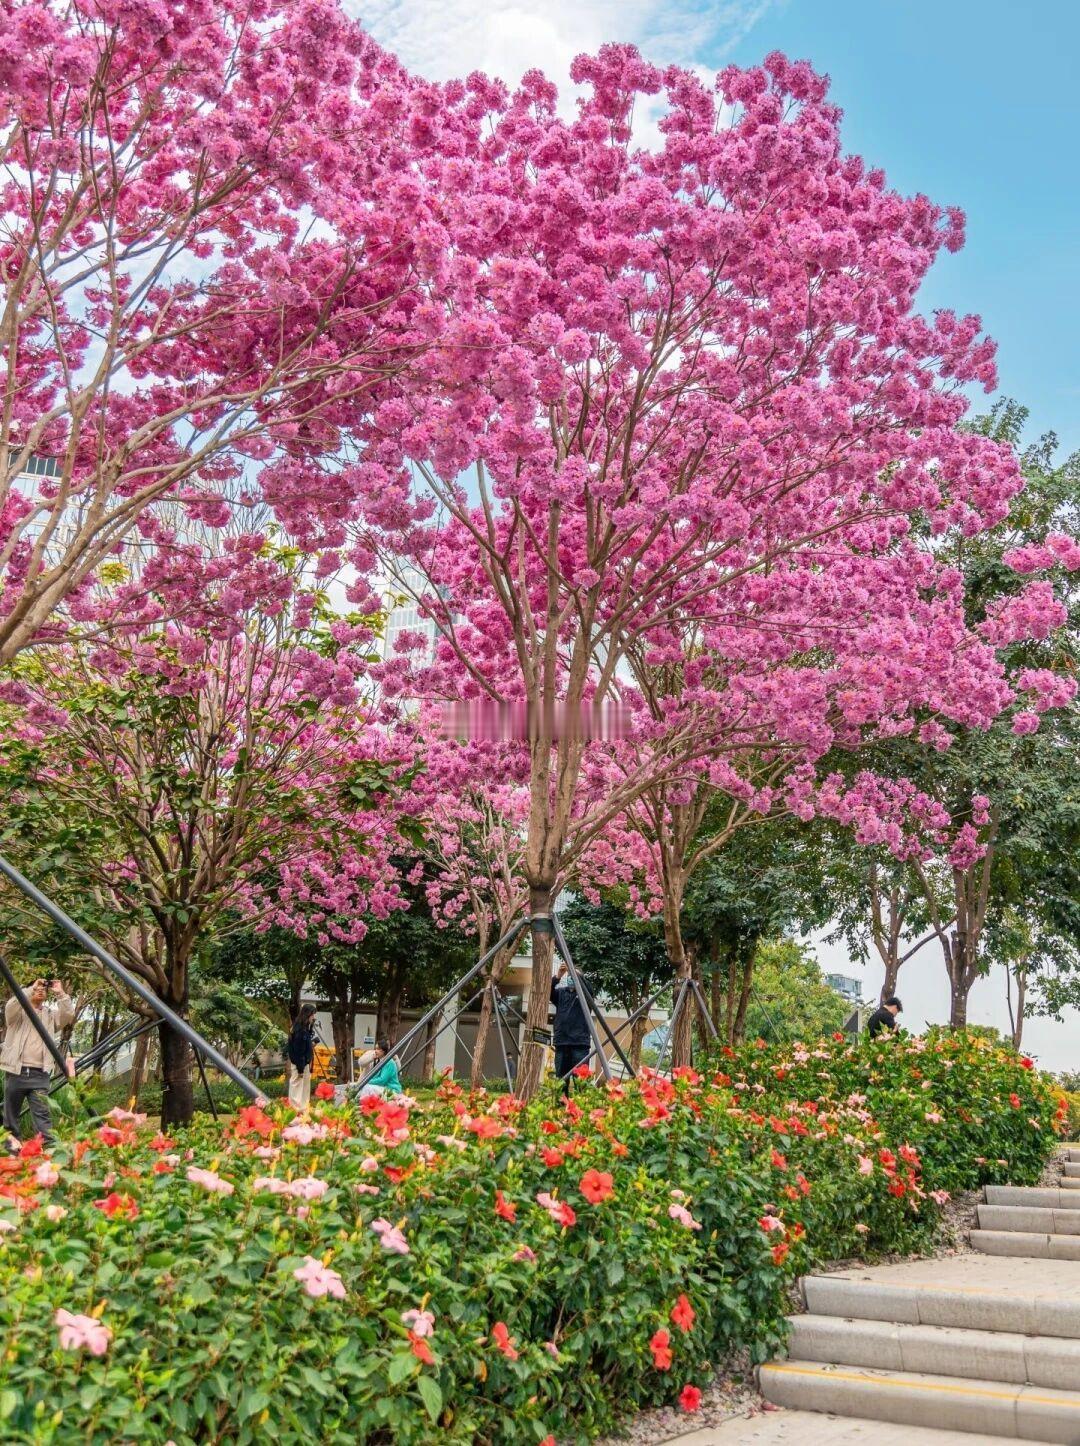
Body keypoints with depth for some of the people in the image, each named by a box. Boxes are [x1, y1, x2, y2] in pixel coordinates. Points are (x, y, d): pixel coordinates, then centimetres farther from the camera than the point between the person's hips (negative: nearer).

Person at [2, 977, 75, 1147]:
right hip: (16, 1071, -1)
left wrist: (60, 993, -5)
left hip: (40, 1074, 1)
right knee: (11, 1114, 5)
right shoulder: (18, 1012, 8)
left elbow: (69, 1015, 0)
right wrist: (32, 988, -14)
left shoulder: (50, 1015, 17)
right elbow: (11, 1006, -15)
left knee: (42, 1114, -8)